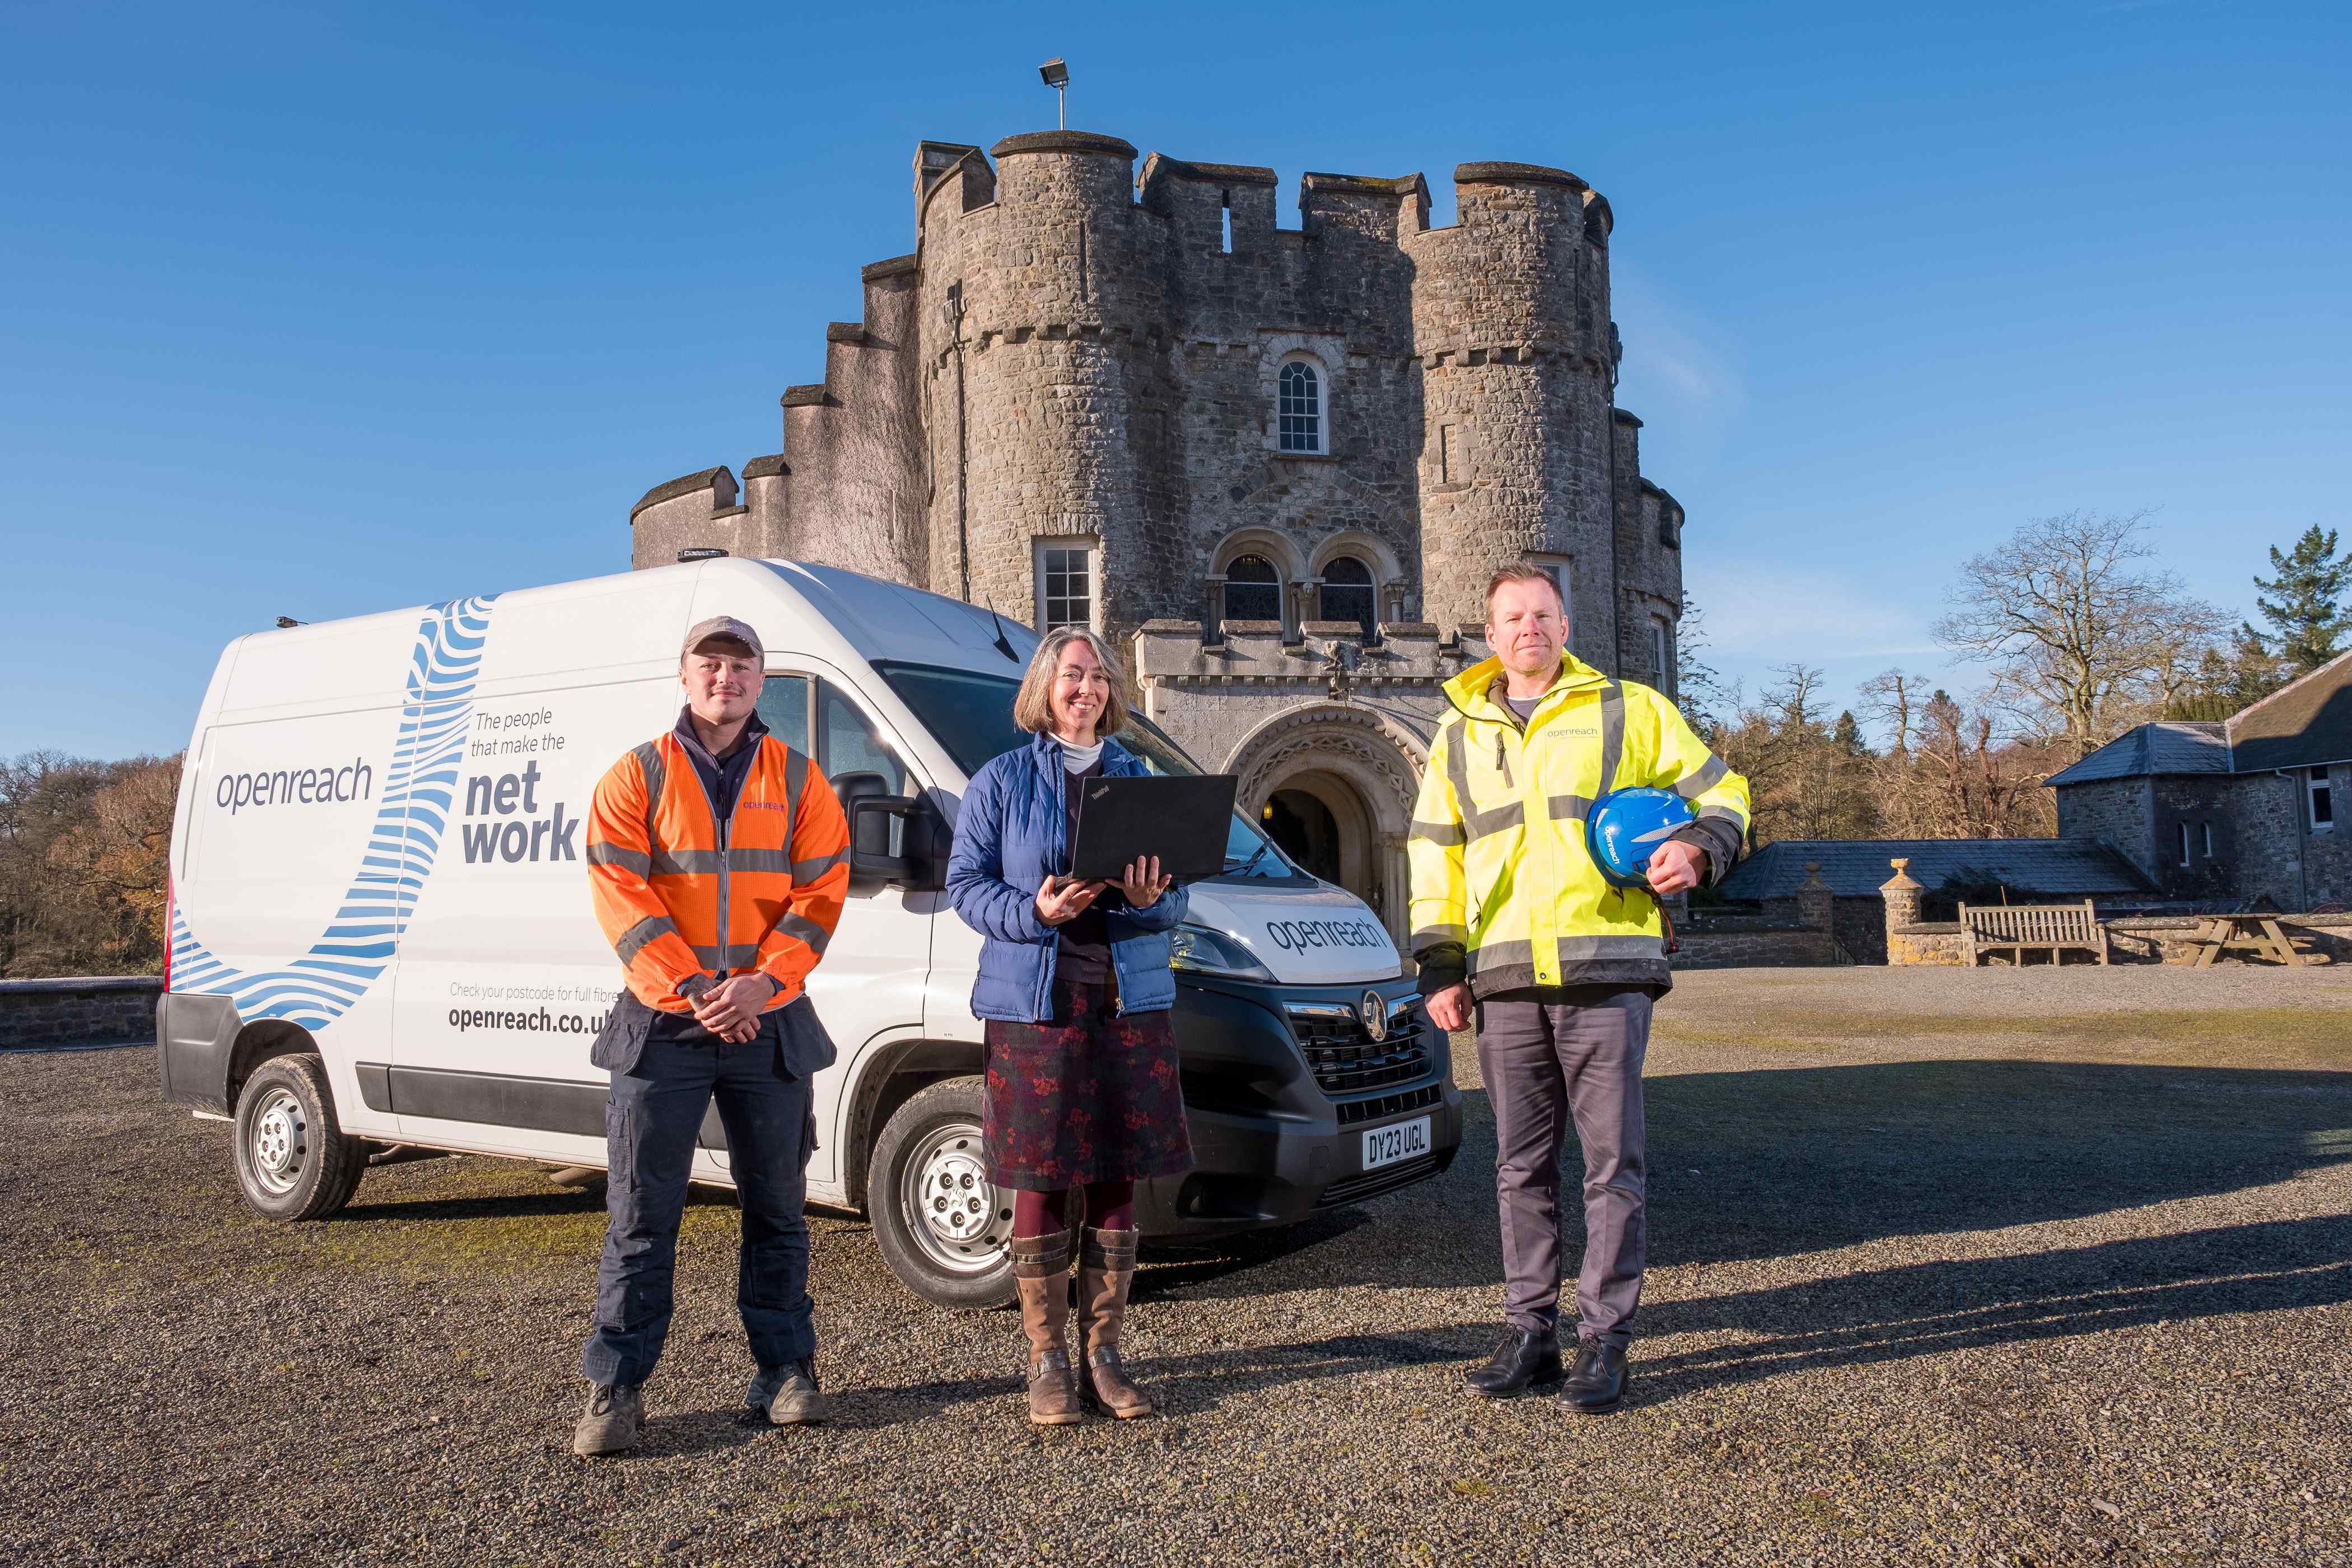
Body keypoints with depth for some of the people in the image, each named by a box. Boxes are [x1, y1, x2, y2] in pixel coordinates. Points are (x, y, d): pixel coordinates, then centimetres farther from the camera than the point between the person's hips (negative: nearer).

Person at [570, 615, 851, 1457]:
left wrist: (762, 983, -14)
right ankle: (615, 1387, 11)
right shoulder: (636, 777, 4)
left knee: (776, 1206, 10)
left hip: (769, 1022, 1)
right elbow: (622, 895, -5)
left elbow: (820, 891, -1)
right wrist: (691, 991, -14)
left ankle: (786, 1370, 22)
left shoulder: (797, 780, 7)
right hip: (661, 1023, -1)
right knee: (642, 1213, 2)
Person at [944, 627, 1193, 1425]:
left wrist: (1149, 900, -12)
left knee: (1117, 1181, 6)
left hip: (1131, 1002, 3)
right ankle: (1047, 1362, 14)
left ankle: (1103, 1354, 18)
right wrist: (1034, 912, -17)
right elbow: (965, 884, 0)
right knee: (1038, 1184, 1)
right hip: (1034, 1001, -3)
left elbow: (1175, 900, 12)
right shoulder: (1002, 781, 5)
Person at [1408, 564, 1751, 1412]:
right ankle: (1530, 1331, 19)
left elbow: (1718, 789, 13)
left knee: (1612, 1163, 0)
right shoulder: (1460, 735, 16)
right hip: (1505, 980, 3)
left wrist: (1699, 848, -9)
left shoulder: (1629, 710, 8)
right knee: (1521, 1166, 9)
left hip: (1606, 973, -3)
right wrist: (1440, 969, 9)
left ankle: (1605, 1340, 11)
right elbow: (1434, 856, 16)